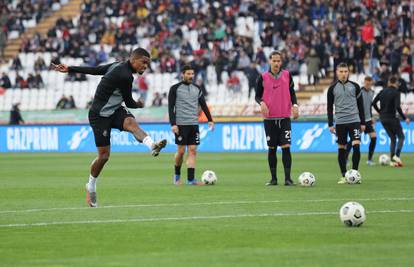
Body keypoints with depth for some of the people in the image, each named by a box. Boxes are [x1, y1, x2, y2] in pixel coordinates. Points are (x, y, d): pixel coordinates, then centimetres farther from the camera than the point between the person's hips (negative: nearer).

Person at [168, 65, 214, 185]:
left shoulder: (197, 89, 11)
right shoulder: (175, 89, -2)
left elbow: (203, 105, 15)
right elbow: (170, 107, -5)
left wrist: (210, 120, 6)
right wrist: (173, 124, -13)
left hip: (194, 124, 4)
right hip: (181, 124, -4)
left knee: (192, 151, -3)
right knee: (181, 151, -2)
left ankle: (190, 179, -4)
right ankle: (177, 174, 21)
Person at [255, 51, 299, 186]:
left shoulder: (287, 75, 3)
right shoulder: (263, 77, 0)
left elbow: (292, 92, 12)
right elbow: (257, 95, 6)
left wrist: (294, 105, -5)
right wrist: (261, 103, -15)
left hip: (284, 117, 0)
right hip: (269, 118, 0)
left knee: (286, 147, -9)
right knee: (271, 148, 5)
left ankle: (288, 178, -6)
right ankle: (273, 178, 13)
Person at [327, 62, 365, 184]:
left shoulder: (355, 86, 6)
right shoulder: (332, 88, 5)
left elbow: (360, 105, 10)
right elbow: (330, 107, 9)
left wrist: (363, 122, 7)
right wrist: (330, 124, 3)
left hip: (354, 120, 0)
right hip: (340, 122, 0)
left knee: (356, 146, -13)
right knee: (341, 148, 3)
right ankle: (344, 176, 10)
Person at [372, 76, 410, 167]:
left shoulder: (383, 91, 7)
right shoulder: (396, 92, -11)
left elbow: (374, 103, 7)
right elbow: (397, 107, -21)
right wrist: (404, 118, -13)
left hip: (383, 119, 6)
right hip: (392, 118, -6)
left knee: (393, 138, 15)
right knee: (401, 137, 7)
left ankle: (392, 160, 9)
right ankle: (397, 155, -14)